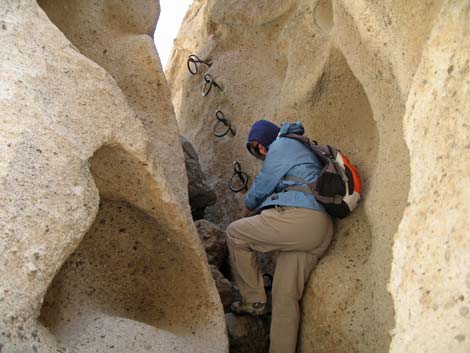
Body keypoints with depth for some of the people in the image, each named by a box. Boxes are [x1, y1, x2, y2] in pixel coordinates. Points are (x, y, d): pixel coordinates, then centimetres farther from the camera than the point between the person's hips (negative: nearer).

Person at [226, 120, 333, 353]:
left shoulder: (281, 146, 3)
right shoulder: (300, 149, 32)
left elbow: (261, 187, 6)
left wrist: (248, 208, 23)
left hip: (298, 217, -9)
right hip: (320, 231, 9)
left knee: (235, 234, 6)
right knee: (286, 296, 7)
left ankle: (254, 301, 9)